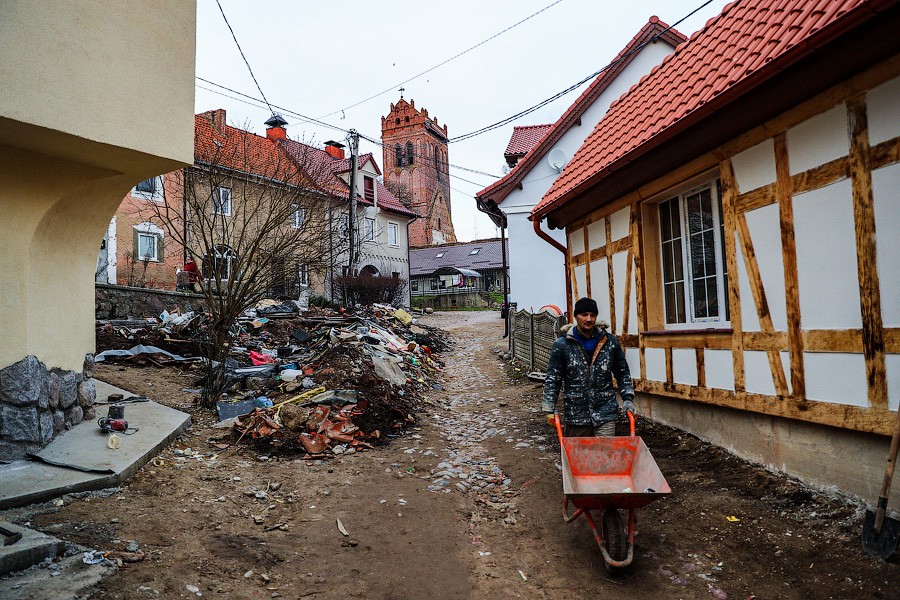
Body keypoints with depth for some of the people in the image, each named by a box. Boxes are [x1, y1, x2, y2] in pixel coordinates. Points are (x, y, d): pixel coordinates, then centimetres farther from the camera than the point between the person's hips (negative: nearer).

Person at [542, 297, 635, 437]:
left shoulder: (610, 341, 6)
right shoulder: (562, 345, -2)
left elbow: (622, 373, 14)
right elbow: (552, 378, -2)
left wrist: (627, 398, 3)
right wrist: (549, 408, -9)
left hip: (605, 413, 1)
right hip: (575, 414, -1)